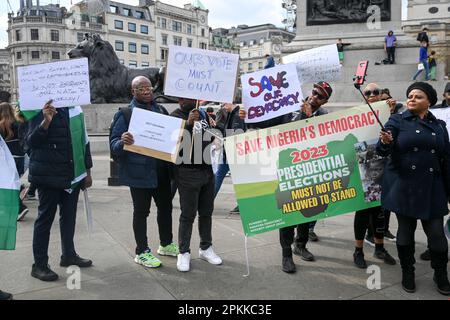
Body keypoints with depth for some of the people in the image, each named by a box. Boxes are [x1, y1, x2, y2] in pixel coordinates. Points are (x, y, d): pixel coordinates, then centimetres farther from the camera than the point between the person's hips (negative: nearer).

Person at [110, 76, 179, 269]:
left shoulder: (161, 110, 11)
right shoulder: (125, 114, -5)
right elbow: (113, 144, -9)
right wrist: (123, 142, -33)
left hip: (161, 170, 6)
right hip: (139, 172, -6)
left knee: (165, 206, 16)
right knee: (141, 211, 5)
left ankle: (166, 244, 35)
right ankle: (141, 252, 20)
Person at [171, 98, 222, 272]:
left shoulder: (203, 114, 12)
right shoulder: (175, 116, -7)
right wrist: (188, 124, -32)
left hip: (207, 171, 7)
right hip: (187, 173, -6)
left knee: (206, 212, 14)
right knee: (188, 215, 0)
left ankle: (206, 248, 27)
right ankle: (184, 252, 13)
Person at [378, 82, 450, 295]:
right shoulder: (397, 121, 2)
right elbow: (382, 151, -9)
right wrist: (386, 142, -32)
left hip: (432, 188, 2)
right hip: (404, 187, -2)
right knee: (405, 231, 7)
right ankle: (407, 273, 25)